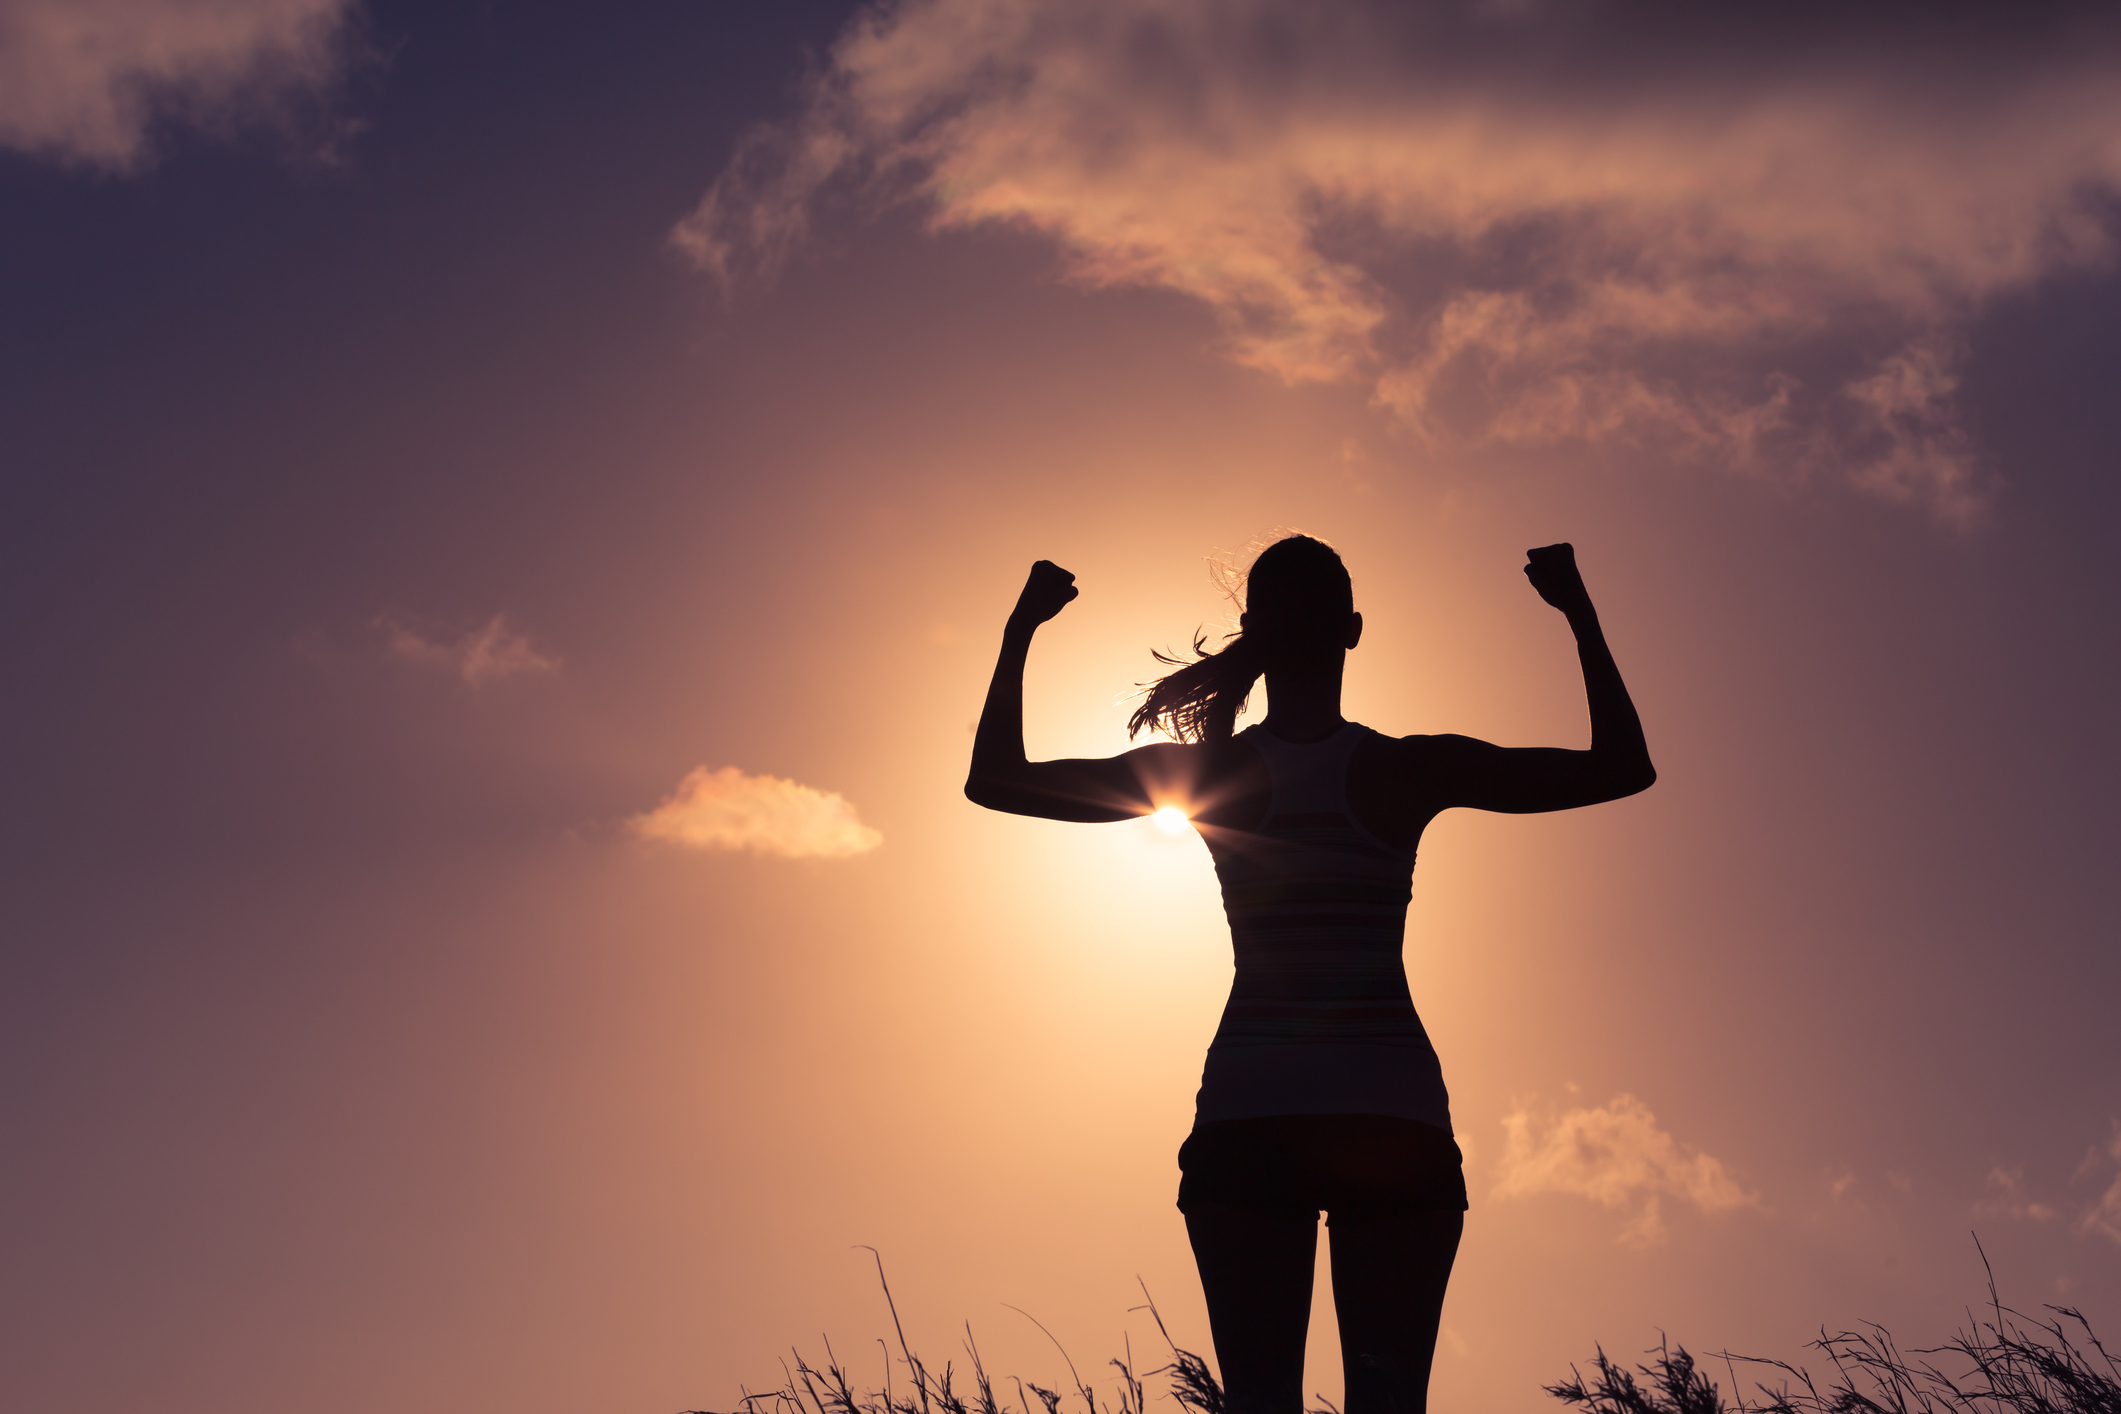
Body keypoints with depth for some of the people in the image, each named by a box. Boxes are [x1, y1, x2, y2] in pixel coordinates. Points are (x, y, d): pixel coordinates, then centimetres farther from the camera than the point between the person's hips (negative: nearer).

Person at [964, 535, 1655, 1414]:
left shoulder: (1206, 770, -1)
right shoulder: (1409, 770, -2)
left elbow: (994, 782, 4)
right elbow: (1625, 769, 6)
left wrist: (1020, 630, 12)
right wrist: (1579, 611, 12)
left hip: (1248, 1118, 0)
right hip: (1396, 1118, 0)